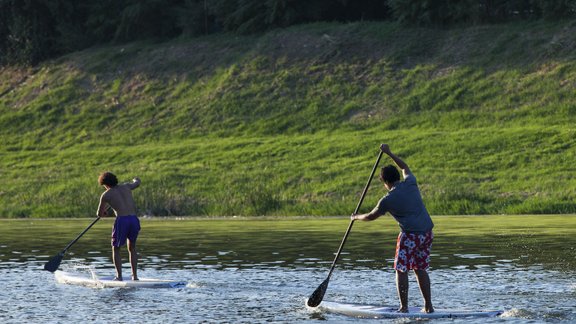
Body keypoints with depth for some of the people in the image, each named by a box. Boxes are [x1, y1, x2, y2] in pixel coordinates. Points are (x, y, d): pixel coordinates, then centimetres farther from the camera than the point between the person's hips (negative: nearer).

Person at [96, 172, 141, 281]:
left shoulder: (106, 195, 7)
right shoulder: (126, 187, 16)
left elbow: (99, 214, 16)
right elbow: (137, 182, 39)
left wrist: (103, 212, 39)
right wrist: (135, 179, 62)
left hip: (121, 220, -4)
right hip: (134, 220, 4)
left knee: (116, 249, 14)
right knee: (132, 248, 22)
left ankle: (119, 276, 4)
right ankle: (135, 275, 15)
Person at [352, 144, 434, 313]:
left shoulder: (388, 199, -6)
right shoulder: (411, 183, 5)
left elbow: (371, 216, 10)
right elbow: (404, 167, 28)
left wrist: (357, 217, 29)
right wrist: (389, 153, 34)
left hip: (410, 235, -6)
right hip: (427, 233, 6)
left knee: (401, 270, 4)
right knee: (420, 269, 14)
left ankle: (404, 307, 0)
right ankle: (428, 306, 12)